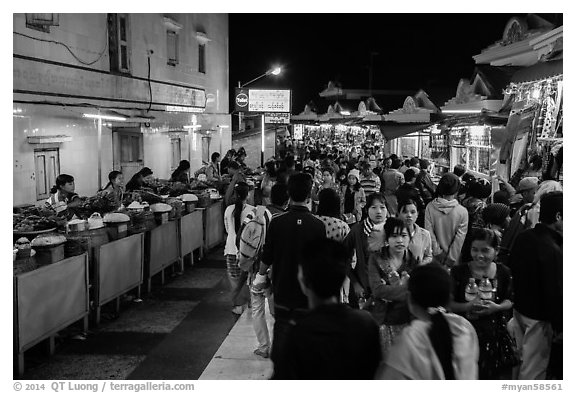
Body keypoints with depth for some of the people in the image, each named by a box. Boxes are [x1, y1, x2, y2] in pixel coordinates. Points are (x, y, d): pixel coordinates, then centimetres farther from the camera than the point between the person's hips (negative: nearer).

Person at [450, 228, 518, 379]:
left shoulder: (504, 273, 0)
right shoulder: (459, 272, -6)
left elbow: (509, 301, 7)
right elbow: (448, 303, -4)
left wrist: (497, 307, -14)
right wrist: (467, 306, -22)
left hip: (494, 333, 2)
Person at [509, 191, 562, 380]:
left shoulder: (523, 237, 0)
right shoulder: (552, 251, -26)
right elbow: (555, 292, -23)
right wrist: (559, 327, -12)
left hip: (519, 308, 8)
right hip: (538, 317, -8)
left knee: (520, 358, 23)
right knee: (534, 368, 6)